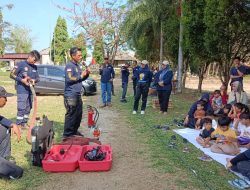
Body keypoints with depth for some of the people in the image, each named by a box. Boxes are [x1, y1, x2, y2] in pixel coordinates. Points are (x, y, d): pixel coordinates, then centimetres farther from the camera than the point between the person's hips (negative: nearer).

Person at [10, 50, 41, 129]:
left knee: (28, 108, 10)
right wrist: (22, 80, -17)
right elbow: (12, 75, -6)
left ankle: (24, 123, 22)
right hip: (22, 90, -6)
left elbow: (37, 78, 15)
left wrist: (34, 80, -8)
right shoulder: (21, 64, -4)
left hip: (30, 90, 6)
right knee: (21, 108, -8)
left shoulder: (35, 67, 11)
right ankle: (18, 125, -1)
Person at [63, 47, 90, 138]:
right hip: (71, 95, -9)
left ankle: (74, 131, 30)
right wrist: (80, 76, -17)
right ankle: (67, 135, 4)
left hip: (77, 95, 9)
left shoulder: (77, 65, 16)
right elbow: (69, 79, -25)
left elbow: (80, 78, 24)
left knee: (79, 114, 16)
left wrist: (86, 74, 5)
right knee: (71, 115, -5)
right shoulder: (69, 65, -12)